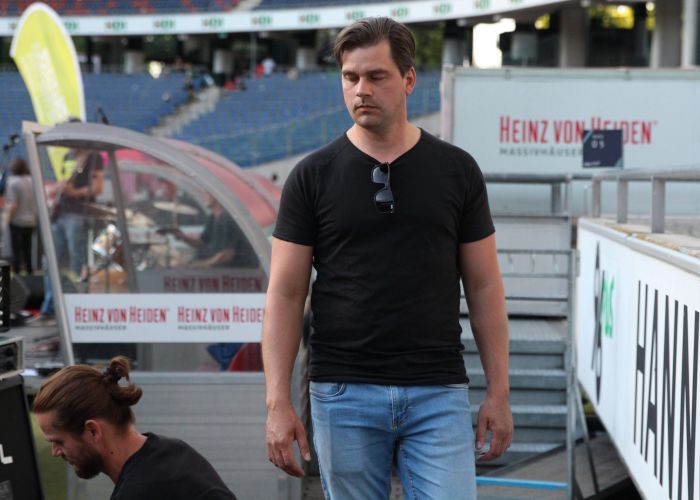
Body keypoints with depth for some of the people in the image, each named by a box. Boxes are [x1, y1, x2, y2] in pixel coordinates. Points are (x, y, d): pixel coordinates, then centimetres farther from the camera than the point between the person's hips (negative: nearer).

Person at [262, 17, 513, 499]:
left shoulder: (456, 170, 4)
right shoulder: (313, 176, 1)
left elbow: (484, 287, 7)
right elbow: (286, 294, 0)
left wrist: (499, 391, 1)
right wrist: (278, 401, -8)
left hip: (437, 394, 0)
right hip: (344, 395, 0)